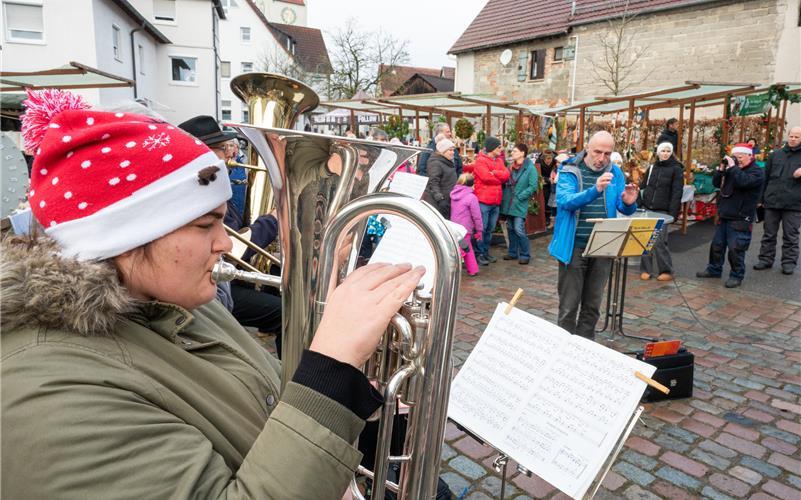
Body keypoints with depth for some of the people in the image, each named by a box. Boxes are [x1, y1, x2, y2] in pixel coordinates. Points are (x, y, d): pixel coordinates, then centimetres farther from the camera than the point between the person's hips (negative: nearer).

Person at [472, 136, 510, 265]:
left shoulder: (499, 161, 16)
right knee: (482, 229, -2)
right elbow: (486, 177, -20)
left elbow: (506, 175, 2)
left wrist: (494, 173, -14)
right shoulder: (480, 161, -8)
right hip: (483, 201, -7)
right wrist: (500, 178, -4)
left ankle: (486, 252, 23)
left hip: (496, 201, 7)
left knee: (490, 229, 14)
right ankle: (479, 254, 5)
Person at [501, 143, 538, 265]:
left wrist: (519, 196, -15)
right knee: (510, 228, 12)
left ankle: (525, 255, 3)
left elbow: (533, 186, -13)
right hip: (509, 203, 7)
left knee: (518, 229, -10)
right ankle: (513, 252, 23)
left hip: (520, 204, -7)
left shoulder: (530, 168, -9)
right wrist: (505, 196, 4)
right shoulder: (511, 166, 11)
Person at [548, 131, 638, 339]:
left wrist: (629, 203, -20)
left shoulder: (615, 173, 5)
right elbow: (564, 201, -24)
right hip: (573, 247, -4)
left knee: (592, 305, 14)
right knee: (569, 305, 3)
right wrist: (595, 190, -39)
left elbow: (625, 210, 4)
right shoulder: (569, 171, -6)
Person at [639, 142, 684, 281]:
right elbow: (643, 187, 14)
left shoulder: (676, 169, 0)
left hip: (662, 211, -4)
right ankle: (646, 269, 11)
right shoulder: (652, 168, 13)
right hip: (647, 209, 4)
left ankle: (666, 271, 6)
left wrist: (673, 213, -15)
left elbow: (677, 193, -7)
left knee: (659, 241, -7)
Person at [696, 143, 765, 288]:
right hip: (723, 216, 7)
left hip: (740, 219, -7)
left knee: (735, 249, -5)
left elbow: (743, 182, -28)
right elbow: (716, 183, 11)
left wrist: (732, 167, -21)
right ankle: (714, 269, 28)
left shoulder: (757, 172, -8)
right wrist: (722, 169, -2)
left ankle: (737, 276, 7)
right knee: (717, 245, 14)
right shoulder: (732, 168, 14)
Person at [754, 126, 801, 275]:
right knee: (769, 234, 9)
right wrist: (761, 198, 8)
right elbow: (766, 177, 11)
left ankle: (789, 262, 14)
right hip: (772, 201, 2)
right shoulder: (776, 154, 9)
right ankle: (766, 259, 18)